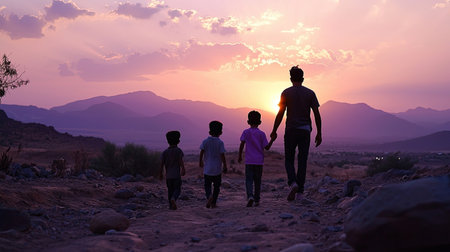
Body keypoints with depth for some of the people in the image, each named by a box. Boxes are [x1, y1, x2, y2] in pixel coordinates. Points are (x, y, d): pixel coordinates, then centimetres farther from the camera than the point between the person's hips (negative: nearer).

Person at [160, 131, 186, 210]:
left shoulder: (165, 152, 2)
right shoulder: (178, 151, -5)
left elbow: (162, 164, 0)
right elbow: (181, 161, -19)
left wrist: (160, 174, 8)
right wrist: (183, 170, -16)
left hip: (168, 175, 3)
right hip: (176, 174, -3)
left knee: (170, 190, 15)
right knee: (177, 190, 5)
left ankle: (171, 205, 18)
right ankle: (173, 199, -23)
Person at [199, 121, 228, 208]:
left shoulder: (205, 141, -4)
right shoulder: (220, 143, -10)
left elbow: (202, 152, -3)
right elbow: (222, 156, -11)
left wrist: (200, 161, 13)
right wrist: (225, 166, -2)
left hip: (207, 169, 1)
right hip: (217, 169, -1)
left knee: (207, 185, 11)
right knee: (216, 186, 14)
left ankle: (209, 197, -17)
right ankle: (213, 203, 15)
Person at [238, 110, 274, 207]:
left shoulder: (246, 132, -1)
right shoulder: (261, 133, 0)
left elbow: (242, 144, -6)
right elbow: (266, 147, -1)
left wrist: (239, 156, 4)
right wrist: (272, 140, 13)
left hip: (249, 161, -1)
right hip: (259, 161, 1)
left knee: (249, 180, -1)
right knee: (257, 181, 12)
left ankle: (250, 196, -25)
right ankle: (257, 200, 16)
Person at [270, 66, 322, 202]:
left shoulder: (286, 93, 0)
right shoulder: (310, 93, 5)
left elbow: (280, 114, -4)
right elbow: (317, 114, 1)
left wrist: (274, 131, 5)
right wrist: (319, 133, 6)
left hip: (291, 130, -1)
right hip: (305, 130, 2)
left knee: (289, 160, 9)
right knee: (302, 161, 5)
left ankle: (293, 183, -16)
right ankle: (300, 192, 4)